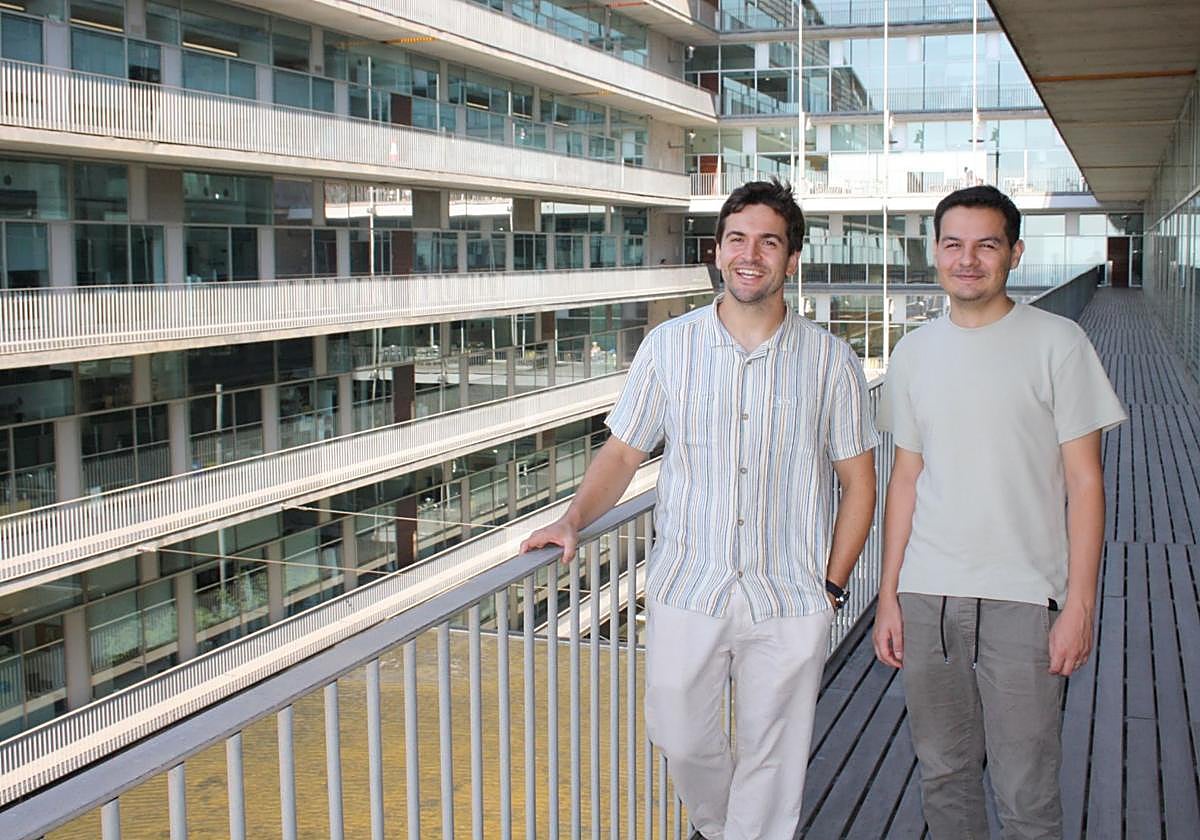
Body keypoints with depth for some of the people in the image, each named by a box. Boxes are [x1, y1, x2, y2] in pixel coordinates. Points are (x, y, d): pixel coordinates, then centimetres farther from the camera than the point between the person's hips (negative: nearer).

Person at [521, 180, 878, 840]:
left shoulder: (830, 360, -1)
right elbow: (623, 451, 6)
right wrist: (573, 520, -9)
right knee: (682, 739, 10)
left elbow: (857, 482, 4)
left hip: (789, 601, -1)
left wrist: (831, 587, 0)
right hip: (685, 589, 1)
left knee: (770, 755, 9)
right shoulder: (668, 346, 1)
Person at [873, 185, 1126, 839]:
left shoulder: (1057, 343, -3)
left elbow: (1084, 481, -3)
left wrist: (1079, 605, -9)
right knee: (942, 773, 13)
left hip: (1021, 599, -4)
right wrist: (888, 595, 9)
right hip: (926, 596, 4)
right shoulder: (914, 353, 9)